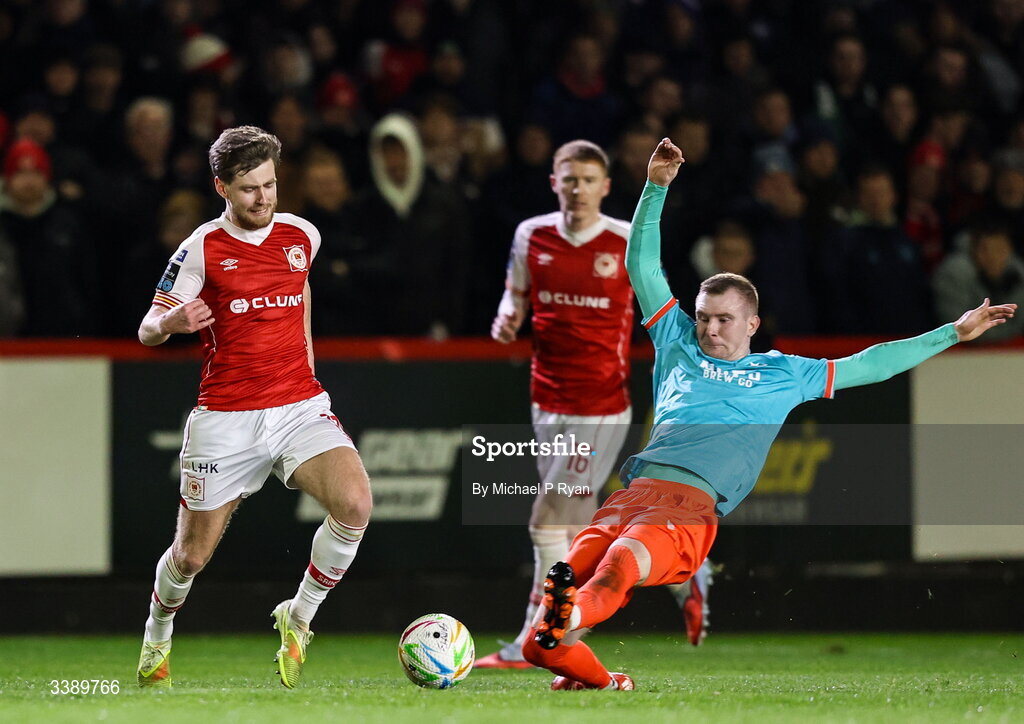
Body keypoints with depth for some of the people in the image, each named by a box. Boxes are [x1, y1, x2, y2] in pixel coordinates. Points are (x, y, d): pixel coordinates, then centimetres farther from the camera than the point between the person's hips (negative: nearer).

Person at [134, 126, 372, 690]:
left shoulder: (302, 236, 6)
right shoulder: (202, 249, -5)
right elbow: (147, 331, -4)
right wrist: (171, 322, -26)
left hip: (299, 405, 2)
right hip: (225, 419, -2)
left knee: (355, 505, -24)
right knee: (191, 556, 5)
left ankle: (298, 617, -2)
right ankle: (156, 640, 37)